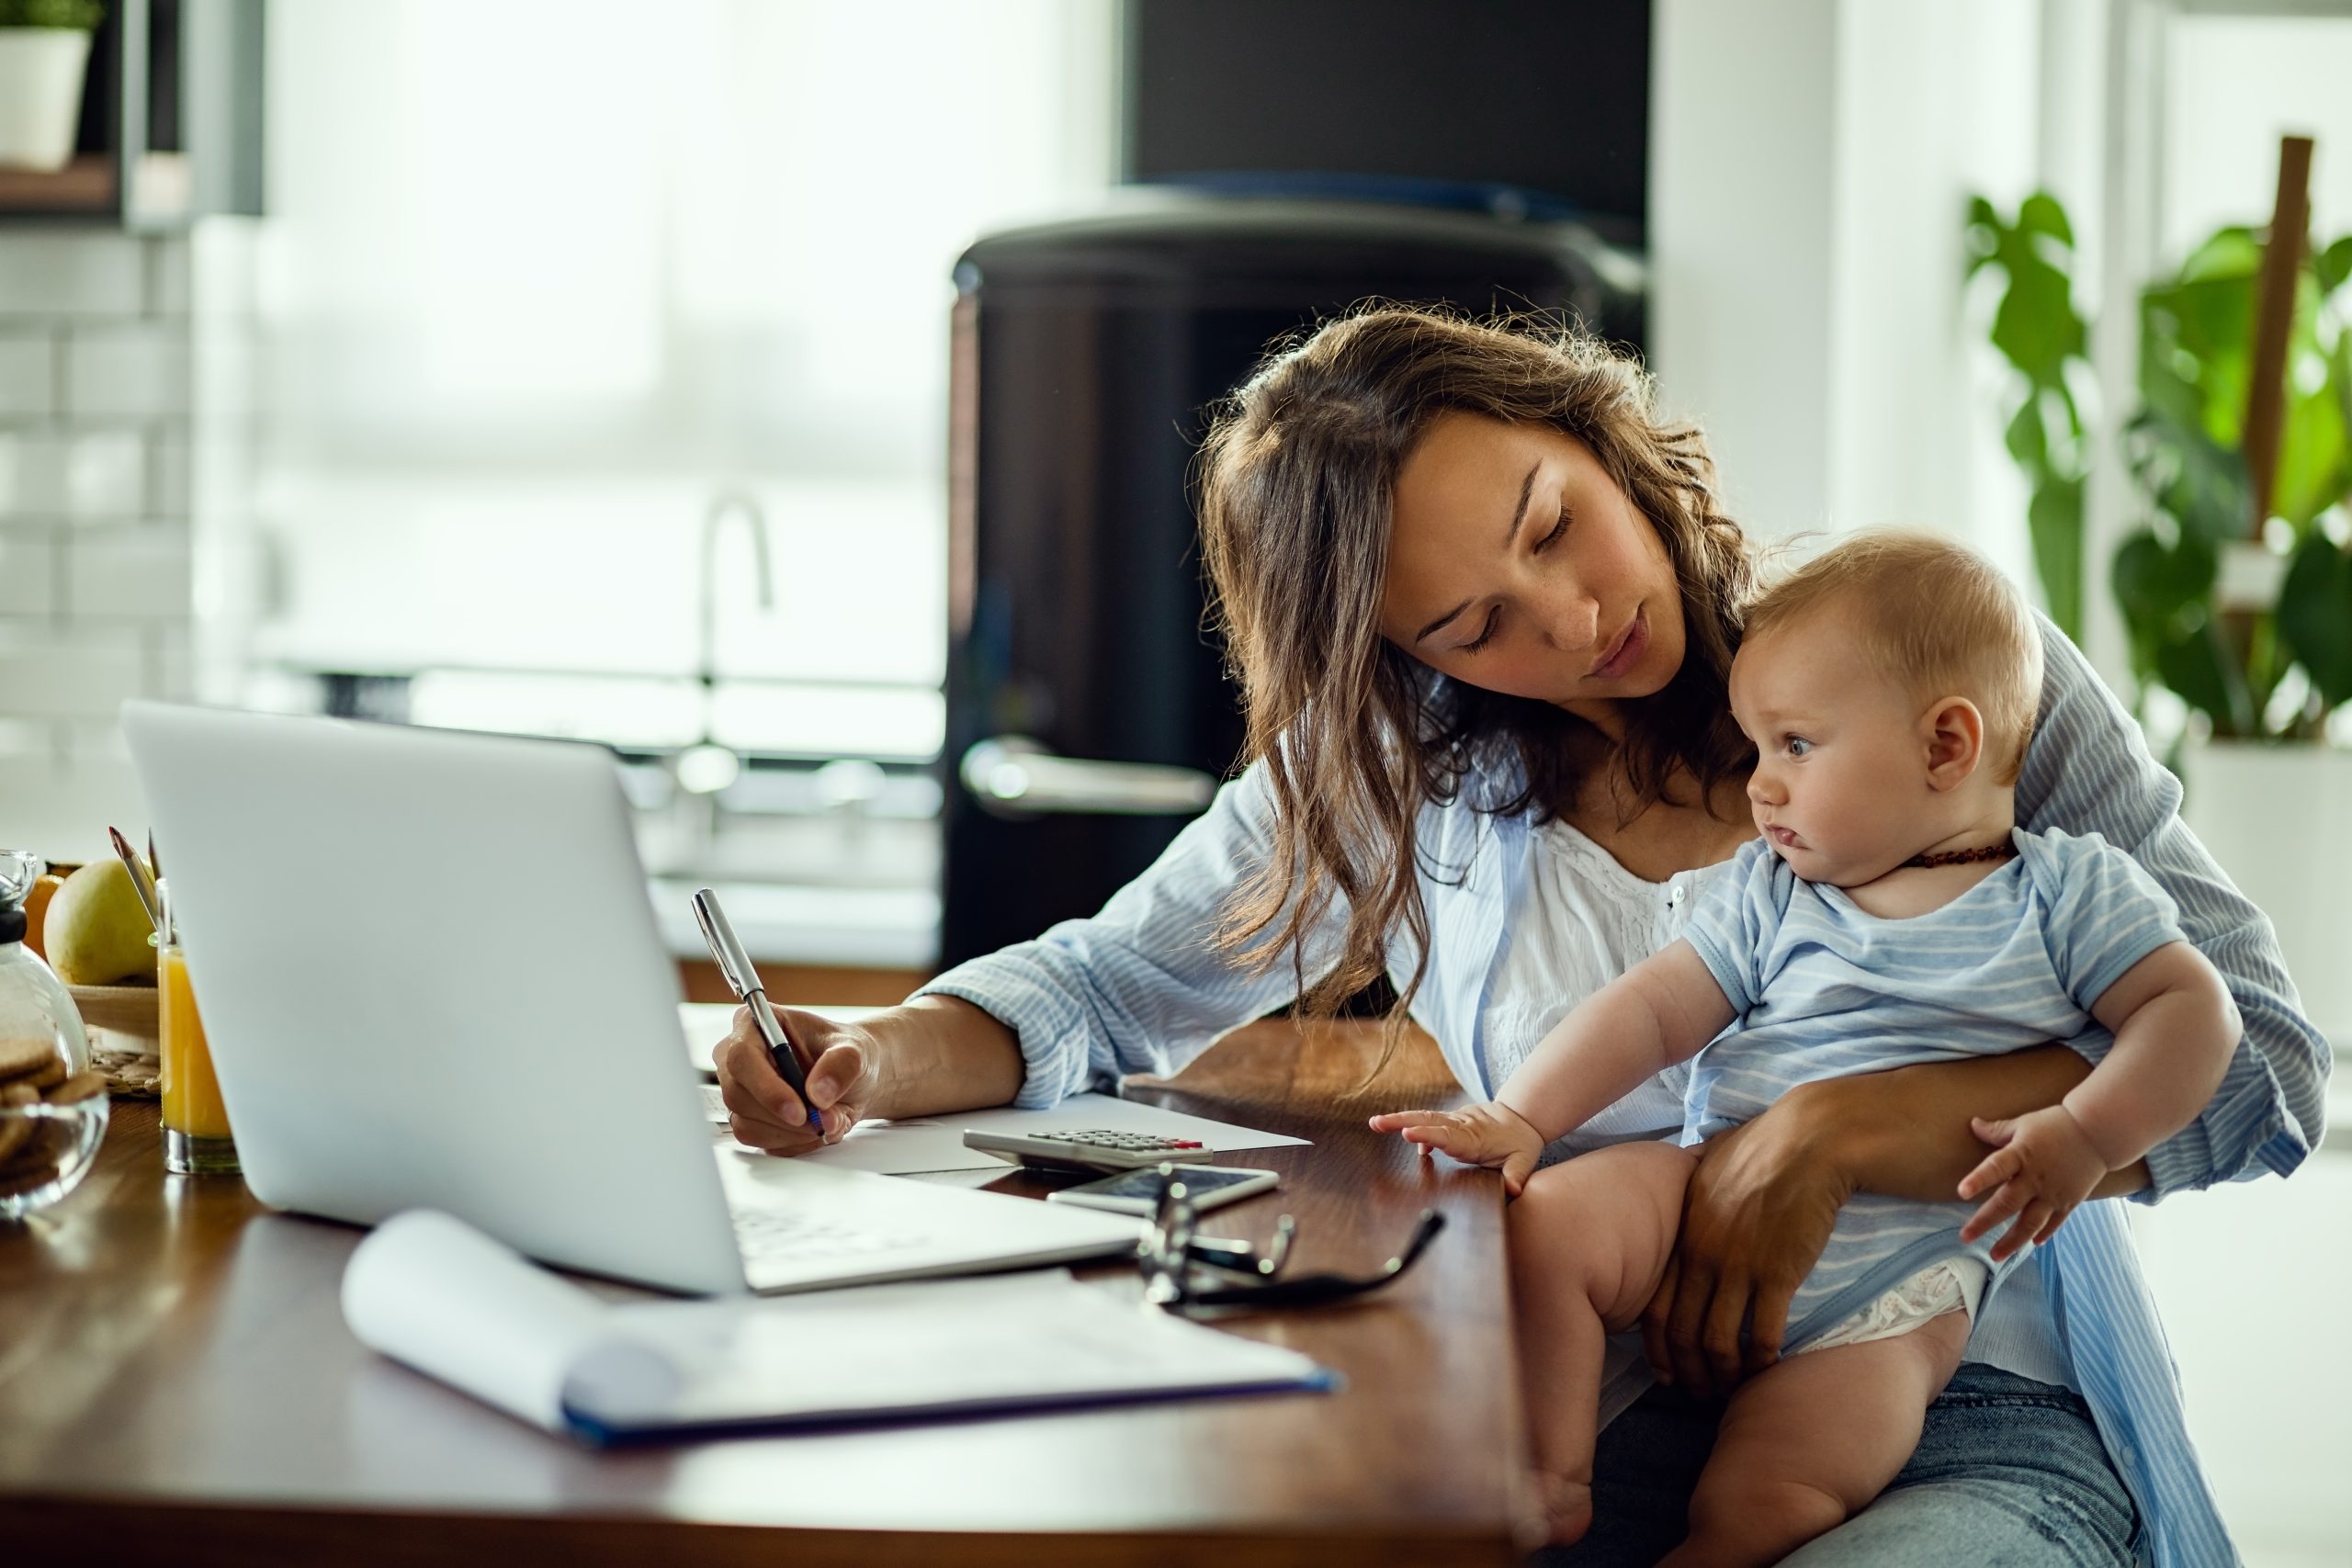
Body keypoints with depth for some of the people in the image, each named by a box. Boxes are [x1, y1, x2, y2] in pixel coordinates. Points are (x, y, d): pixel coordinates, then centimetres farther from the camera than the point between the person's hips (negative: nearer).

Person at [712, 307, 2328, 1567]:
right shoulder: (1400, 772, 8)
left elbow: (2263, 1058, -6)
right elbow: (1107, 988, 16)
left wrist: (1832, 1132, -18)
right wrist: (882, 1057, -7)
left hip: (1976, 1422, -2)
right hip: (1594, 1420, 3)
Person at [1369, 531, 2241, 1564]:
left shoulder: (2071, 890, 5)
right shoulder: (1771, 894, 14)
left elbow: (2192, 1010, -1)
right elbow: (1652, 1010, 7)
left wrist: (2083, 1138, -16)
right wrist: (1520, 1117, -8)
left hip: (1902, 1275, -4)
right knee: (1540, 1226, -24)